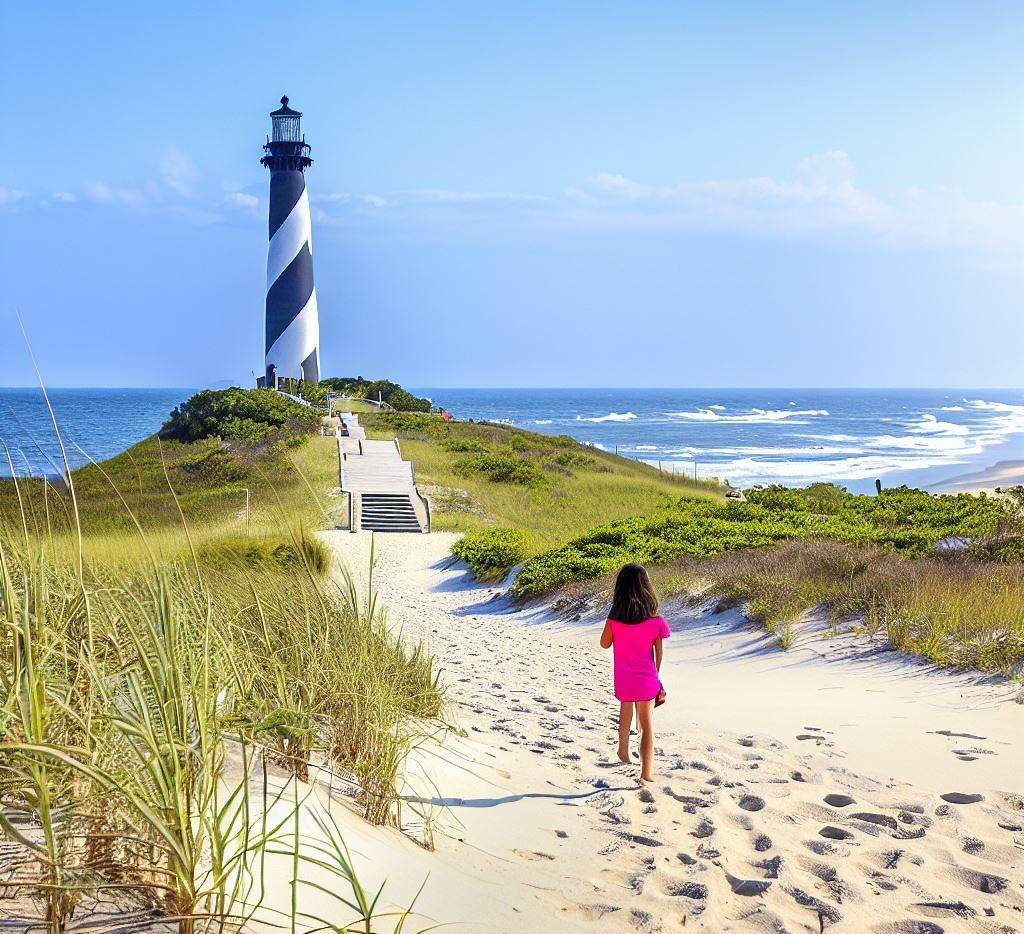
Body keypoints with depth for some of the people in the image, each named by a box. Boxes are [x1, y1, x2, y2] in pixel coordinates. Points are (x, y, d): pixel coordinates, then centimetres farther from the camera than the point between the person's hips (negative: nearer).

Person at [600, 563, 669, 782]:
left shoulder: (614, 619, -13)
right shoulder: (655, 621, -13)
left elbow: (605, 644, 3)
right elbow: (659, 653, -3)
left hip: (623, 679, 2)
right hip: (646, 679, -2)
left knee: (625, 712, 29)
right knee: (647, 725, 4)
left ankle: (623, 753, 46)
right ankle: (646, 772, -4)